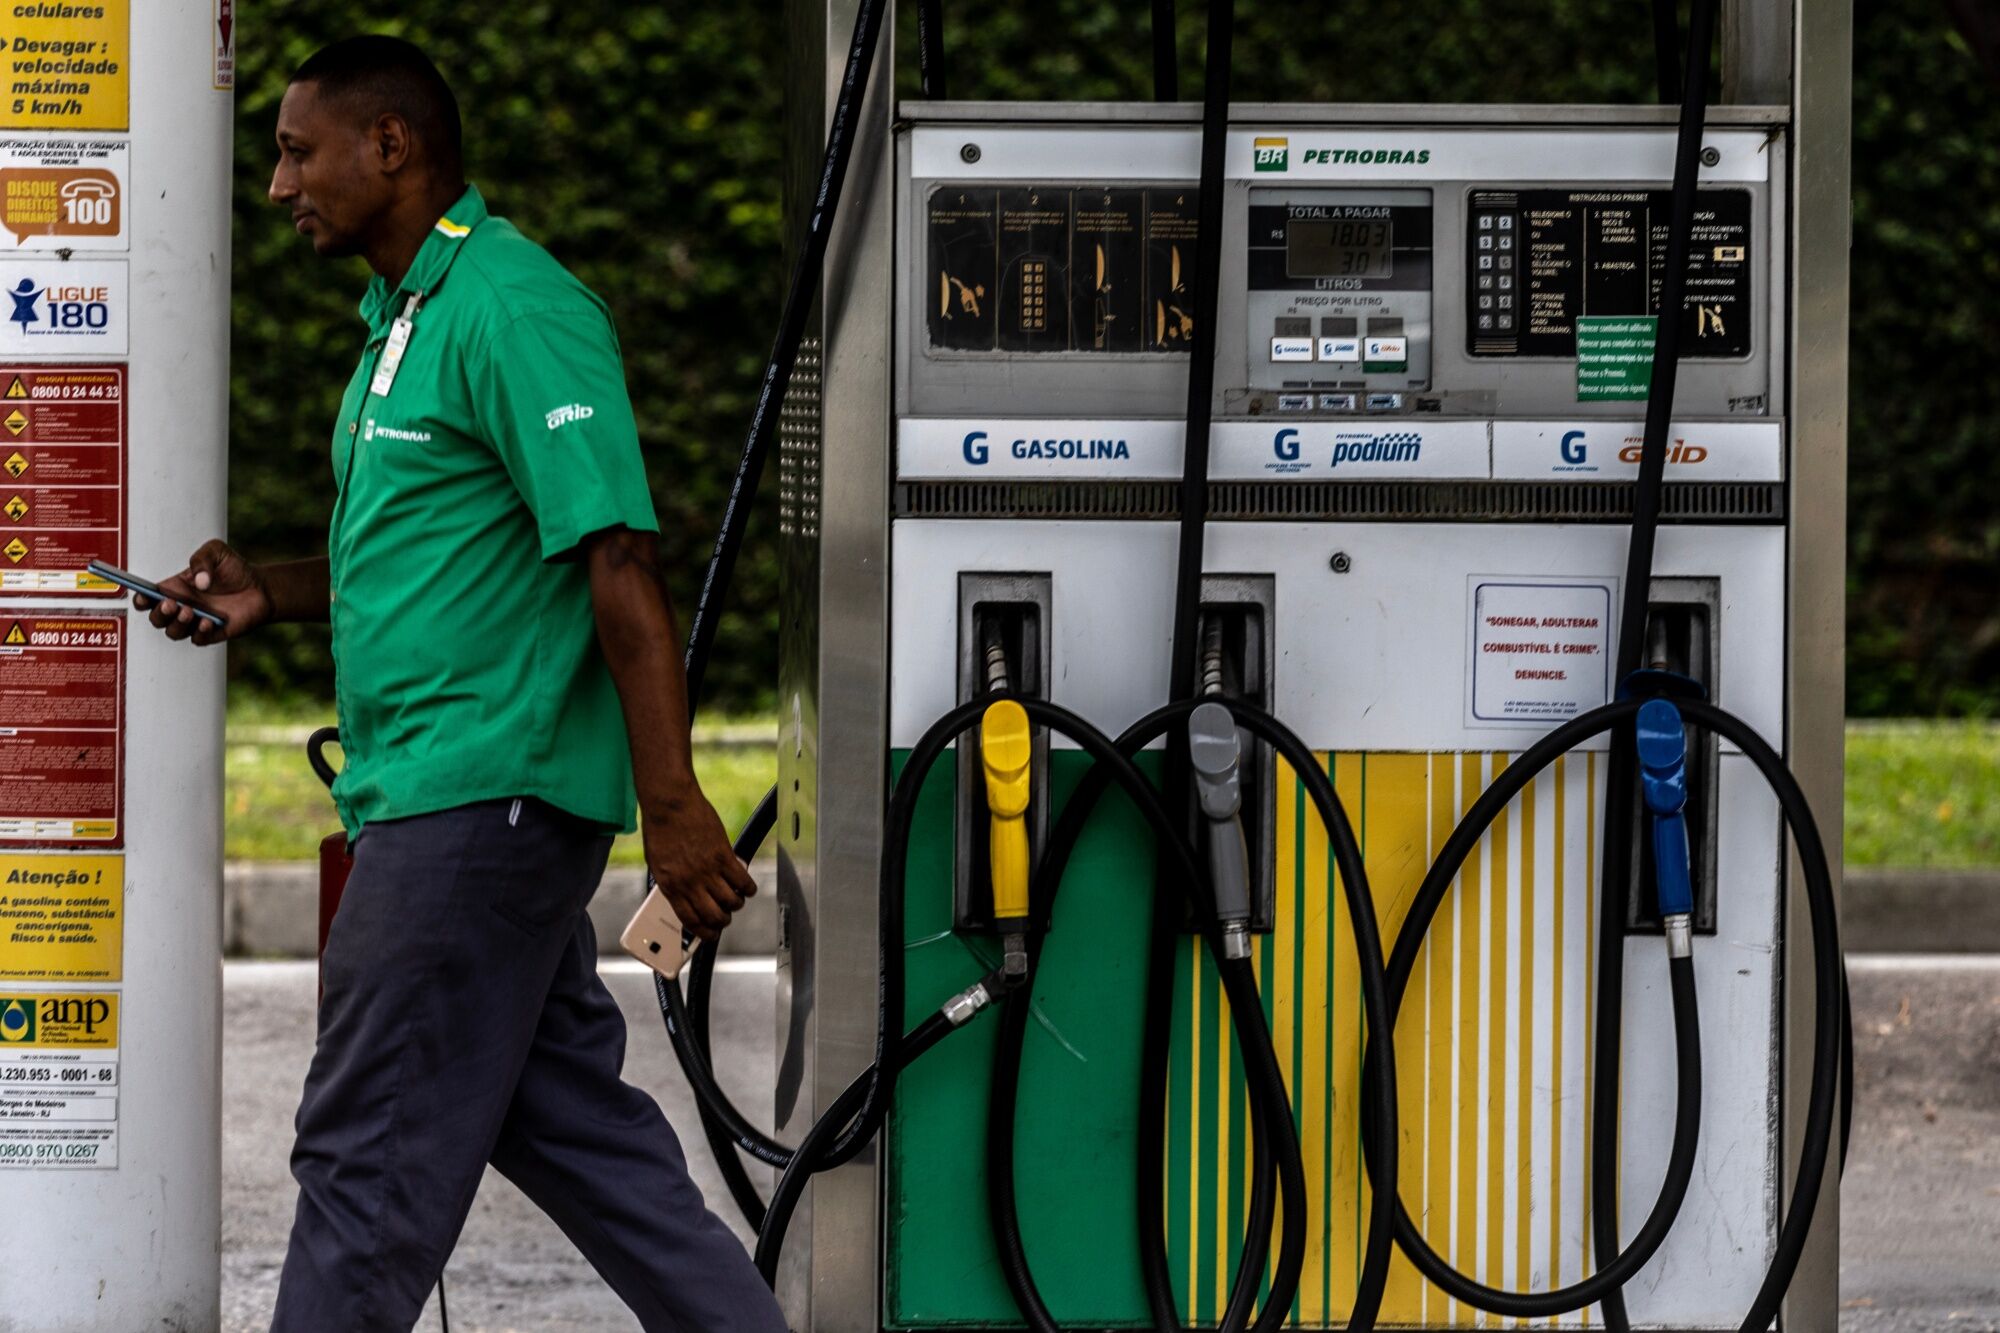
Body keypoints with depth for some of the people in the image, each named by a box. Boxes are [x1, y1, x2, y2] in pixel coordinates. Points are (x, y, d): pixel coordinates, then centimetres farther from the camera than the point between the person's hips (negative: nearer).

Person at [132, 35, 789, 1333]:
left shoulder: (513, 311, -15)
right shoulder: (409, 315, 18)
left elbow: (619, 558, -21)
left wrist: (672, 803, -25)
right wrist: (270, 591, 12)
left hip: (482, 795, -11)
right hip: (443, 799, 11)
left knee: (371, 1150, -5)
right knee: (567, 1121, 12)